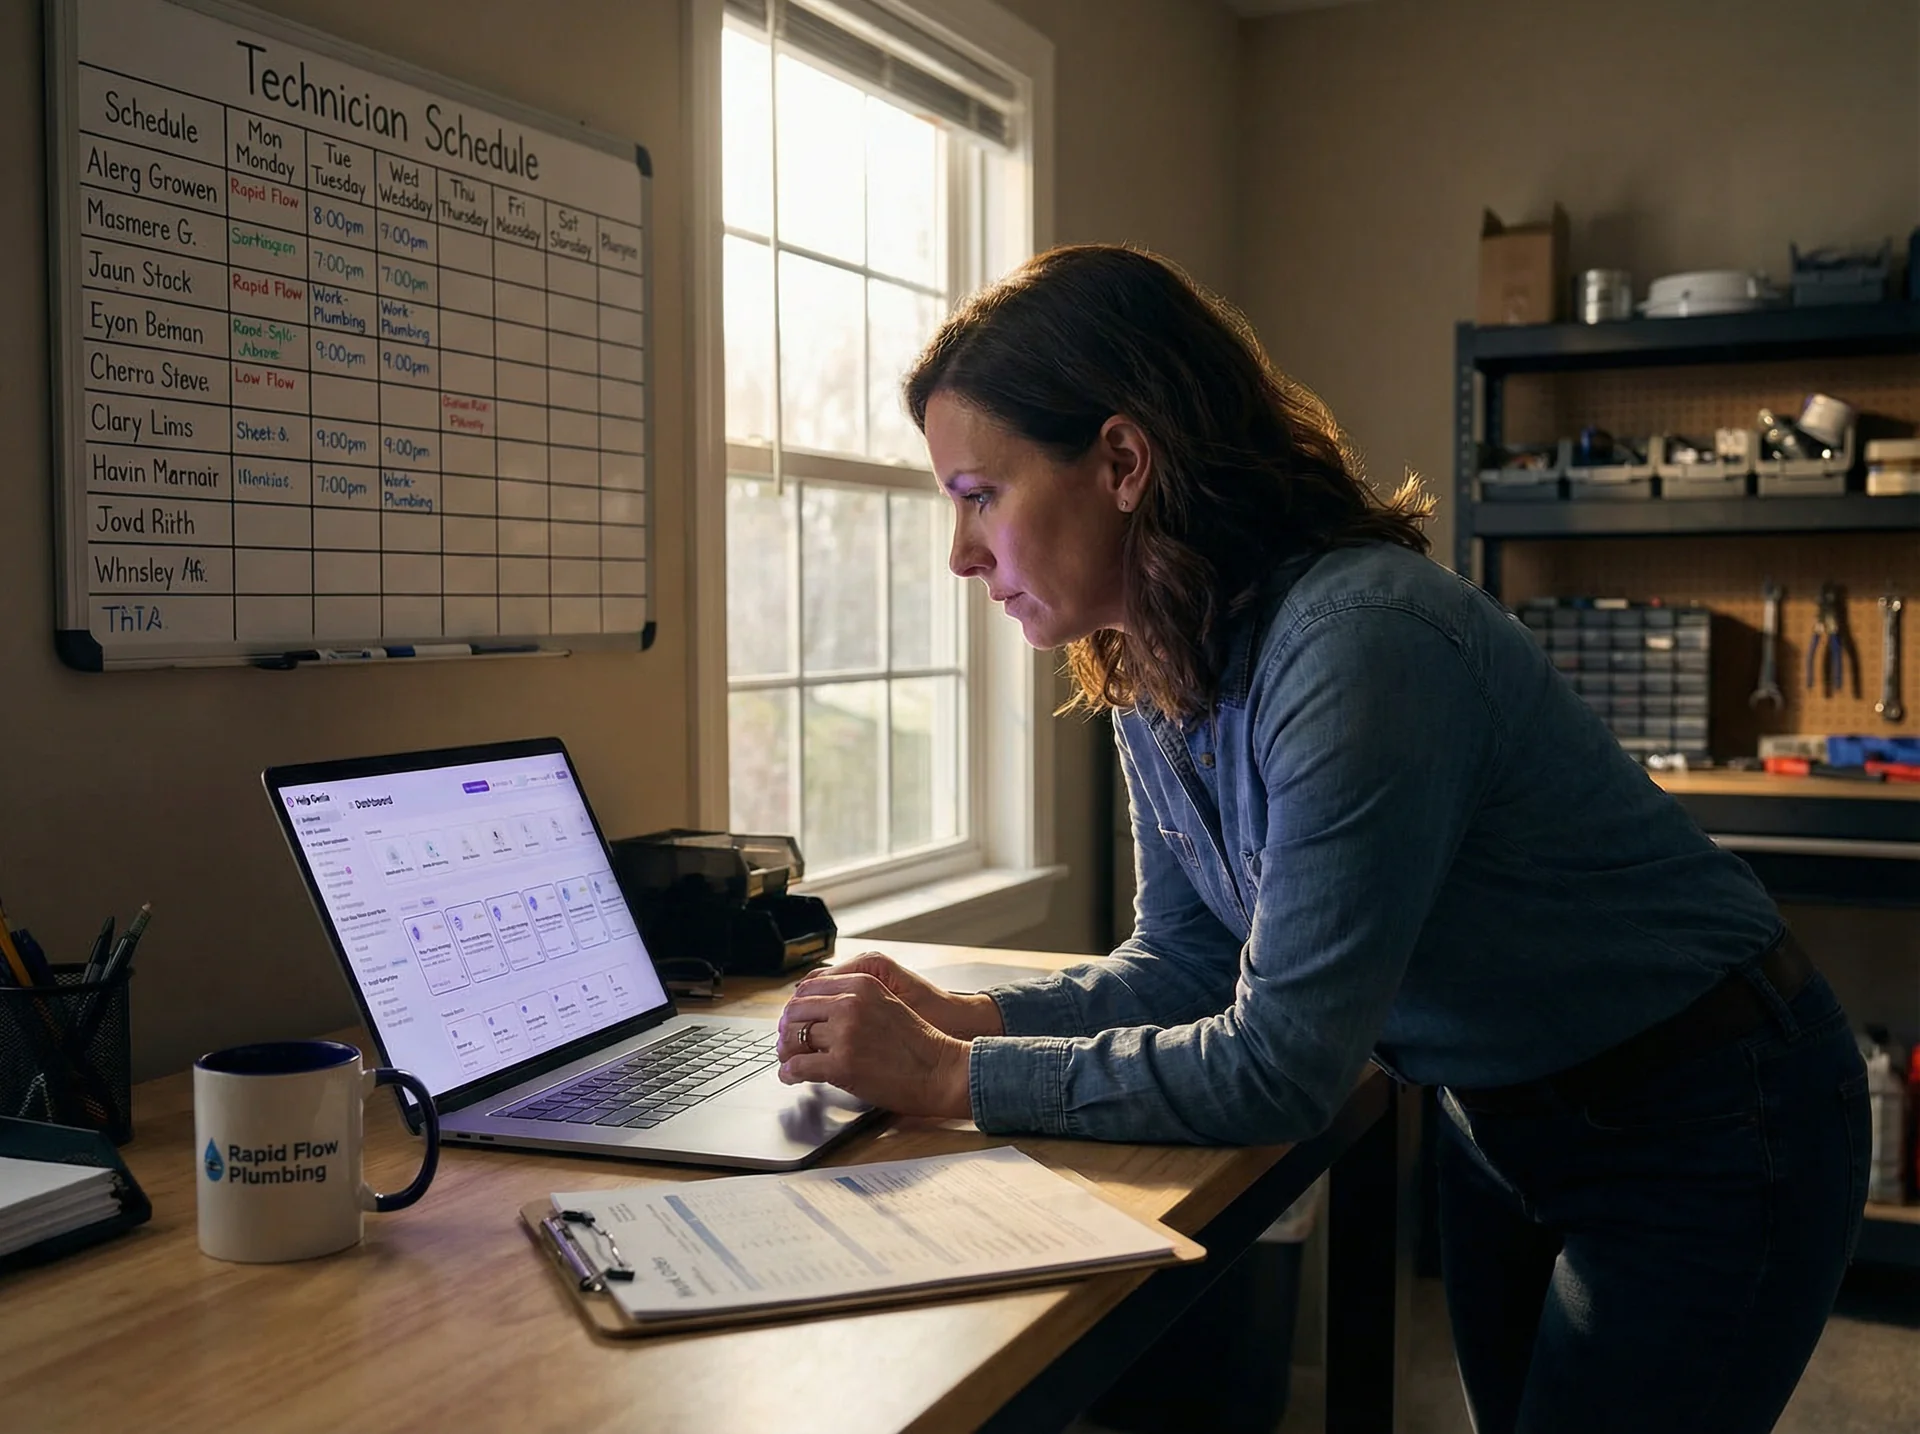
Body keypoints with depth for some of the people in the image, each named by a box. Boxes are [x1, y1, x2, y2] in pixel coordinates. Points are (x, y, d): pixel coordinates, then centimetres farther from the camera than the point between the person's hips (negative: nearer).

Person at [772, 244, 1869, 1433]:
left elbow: (1279, 1066, -32)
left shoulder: (1358, 643, -34)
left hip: (1704, 1132, -8)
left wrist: (956, 1079, -28)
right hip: (1506, 1115, 8)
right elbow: (1189, 960, 2)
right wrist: (969, 1019, -13)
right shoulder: (1151, 670, -7)